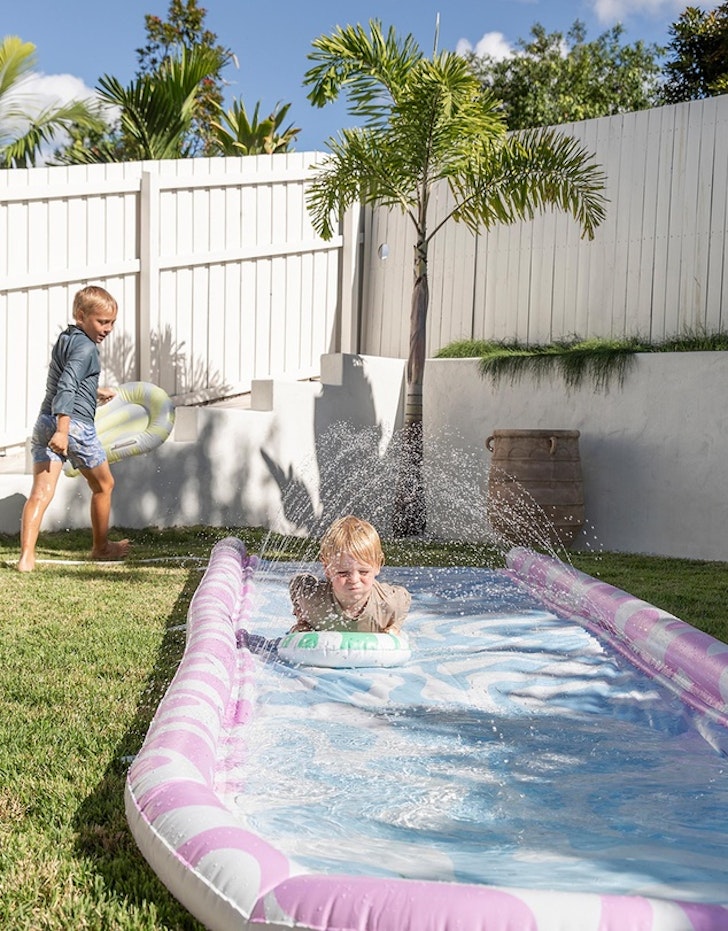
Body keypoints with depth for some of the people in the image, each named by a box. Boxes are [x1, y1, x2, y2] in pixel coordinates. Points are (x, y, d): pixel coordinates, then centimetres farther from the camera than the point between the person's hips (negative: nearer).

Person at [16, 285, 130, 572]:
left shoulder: (64, 339, 17)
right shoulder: (86, 347, -12)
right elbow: (66, 387, -23)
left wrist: (95, 392, 45)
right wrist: (63, 430, -29)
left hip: (45, 422, 8)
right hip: (75, 424, -7)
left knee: (41, 492, -2)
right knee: (103, 484, 15)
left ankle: (27, 555, -14)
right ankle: (101, 546, 30)